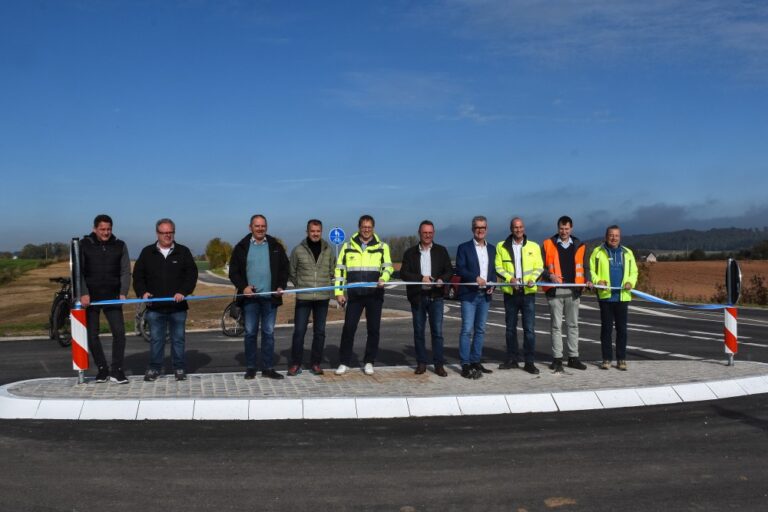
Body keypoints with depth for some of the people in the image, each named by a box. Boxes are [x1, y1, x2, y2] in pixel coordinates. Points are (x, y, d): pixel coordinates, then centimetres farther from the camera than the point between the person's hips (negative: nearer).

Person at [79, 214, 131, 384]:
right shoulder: (84, 245, 1)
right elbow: (78, 271, -2)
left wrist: (123, 293, -9)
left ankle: (116, 370, 0)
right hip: (90, 297, 0)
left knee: (119, 331, -9)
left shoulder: (120, 246, 6)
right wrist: (83, 293, -14)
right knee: (92, 335, 3)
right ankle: (102, 369, 17)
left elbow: (125, 271, 4)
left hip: (112, 297, 1)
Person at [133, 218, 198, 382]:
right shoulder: (147, 252, 8)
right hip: (155, 306, 1)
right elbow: (138, 275, 9)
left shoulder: (183, 252, 5)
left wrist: (183, 292, -12)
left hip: (177, 306, -1)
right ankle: (154, 368, 16)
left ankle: (179, 368, 14)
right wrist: (142, 292, -7)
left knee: (178, 338, 6)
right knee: (156, 339, 6)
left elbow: (192, 274, 1)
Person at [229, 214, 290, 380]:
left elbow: (284, 268, 10)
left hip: (270, 297, 1)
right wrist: (243, 287, -11)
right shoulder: (242, 247, 3)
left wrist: (281, 286, -4)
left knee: (269, 333, 5)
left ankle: (268, 368, 12)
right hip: (250, 298, -1)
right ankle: (250, 368, 13)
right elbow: (233, 271, 4)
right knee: (250, 333, 4)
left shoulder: (275, 246, 7)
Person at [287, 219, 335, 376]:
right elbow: (291, 273, 8)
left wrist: (328, 287, 5)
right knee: (299, 331, -1)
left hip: (323, 297, 2)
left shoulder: (328, 250, 5)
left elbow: (333, 272, 13)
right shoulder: (298, 250, -1)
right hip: (303, 298, -2)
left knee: (319, 332, 7)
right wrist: (300, 286, 5)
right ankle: (295, 364, 9)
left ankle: (315, 363, 18)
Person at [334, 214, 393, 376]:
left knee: (373, 328, 4)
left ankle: (369, 362, 16)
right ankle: (344, 362, 9)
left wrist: (383, 278, -20)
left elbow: (388, 266, 2)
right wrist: (339, 292, 2)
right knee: (349, 327, -2)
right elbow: (340, 269, 9)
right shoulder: (348, 246, 8)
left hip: (375, 294, 0)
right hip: (354, 295, 0)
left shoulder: (382, 247, 7)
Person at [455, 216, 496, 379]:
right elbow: (460, 269, -9)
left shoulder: (491, 249, 14)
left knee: (480, 330, 9)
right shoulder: (464, 248, -1)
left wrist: (492, 286, 1)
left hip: (485, 295, 5)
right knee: (467, 330, -7)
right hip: (469, 294, -5)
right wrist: (475, 278, -20)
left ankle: (476, 362, 18)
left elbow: (493, 271, 17)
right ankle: (466, 365, -5)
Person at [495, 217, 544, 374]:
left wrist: (533, 279, -14)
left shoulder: (534, 246, 7)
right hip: (510, 292, 1)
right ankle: (512, 359, 21)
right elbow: (498, 267, 2)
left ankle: (529, 361, 4)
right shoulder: (501, 246, 5)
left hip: (528, 292, -1)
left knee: (529, 328, -3)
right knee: (510, 328, 10)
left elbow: (539, 267, 6)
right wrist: (509, 278, -15)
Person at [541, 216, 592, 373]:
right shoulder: (548, 245, 2)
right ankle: (557, 358, 7)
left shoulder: (580, 246, 10)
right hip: (555, 290, -2)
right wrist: (550, 276, -18)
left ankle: (573, 357, 17)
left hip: (574, 290, 3)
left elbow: (585, 267, 12)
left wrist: (587, 280, -7)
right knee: (556, 325, 2)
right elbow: (540, 266, 0)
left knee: (573, 324, 9)